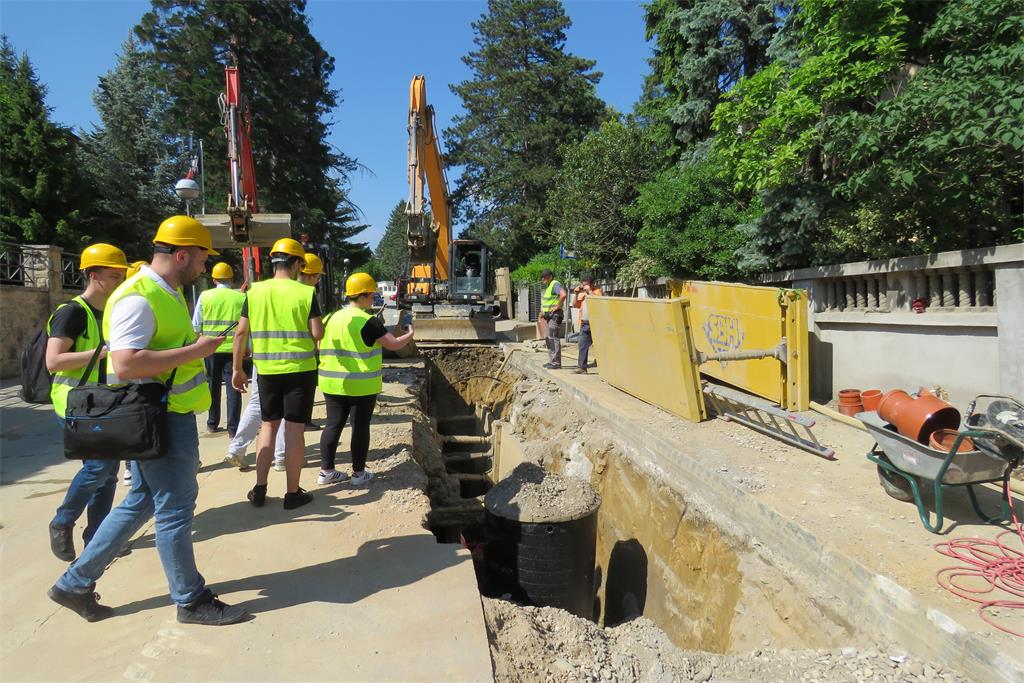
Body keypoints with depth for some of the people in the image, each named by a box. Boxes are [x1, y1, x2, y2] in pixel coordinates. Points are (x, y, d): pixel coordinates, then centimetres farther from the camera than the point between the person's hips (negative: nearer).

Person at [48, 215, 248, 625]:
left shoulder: (167, 294, 13)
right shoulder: (138, 298, -19)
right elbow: (125, 364, -29)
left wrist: (198, 346, 13)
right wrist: (196, 351, -24)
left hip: (171, 416, 10)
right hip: (160, 421, -10)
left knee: (140, 503, 19)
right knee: (175, 508, 3)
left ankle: (75, 584, 31)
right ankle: (191, 600, 18)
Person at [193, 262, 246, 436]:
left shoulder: (205, 296, 0)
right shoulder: (241, 297, -2)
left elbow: (196, 326, 3)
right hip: (234, 348, -1)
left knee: (213, 386, 15)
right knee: (233, 387, 2)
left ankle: (212, 424, 25)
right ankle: (233, 428, 1)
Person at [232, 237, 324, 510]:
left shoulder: (255, 291, 1)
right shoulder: (305, 293, -8)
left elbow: (241, 332, 2)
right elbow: (317, 334, -12)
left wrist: (237, 369, 10)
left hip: (266, 370, 3)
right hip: (300, 369, -3)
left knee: (268, 425, 16)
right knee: (294, 428, 4)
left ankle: (259, 489, 20)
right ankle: (293, 493, 12)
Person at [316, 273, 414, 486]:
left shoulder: (332, 318, 7)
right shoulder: (369, 322, -13)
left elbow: (320, 347, 14)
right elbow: (394, 344, -11)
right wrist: (410, 335, 7)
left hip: (333, 384, 6)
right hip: (362, 386, -6)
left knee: (333, 425, 11)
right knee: (360, 427, 5)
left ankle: (326, 471, 16)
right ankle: (358, 473, 13)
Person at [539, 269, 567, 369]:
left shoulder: (555, 284, -14)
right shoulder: (548, 286, 18)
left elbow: (563, 294, -32)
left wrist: (558, 306, -23)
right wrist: (543, 312, 18)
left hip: (555, 315, -11)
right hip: (549, 316, 11)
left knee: (554, 338, -10)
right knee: (548, 338, 15)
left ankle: (556, 363, -7)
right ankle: (552, 361, 22)